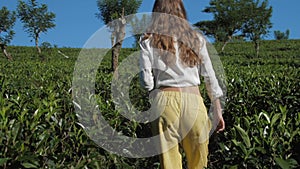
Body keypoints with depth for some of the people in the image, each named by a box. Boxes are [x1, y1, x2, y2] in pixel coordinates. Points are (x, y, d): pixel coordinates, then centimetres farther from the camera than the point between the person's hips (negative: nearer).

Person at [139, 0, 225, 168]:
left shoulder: (148, 40, 4)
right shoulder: (196, 38, 9)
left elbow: (147, 82, -3)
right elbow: (210, 77, 8)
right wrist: (218, 110, 13)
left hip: (164, 101, -1)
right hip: (193, 101, 1)